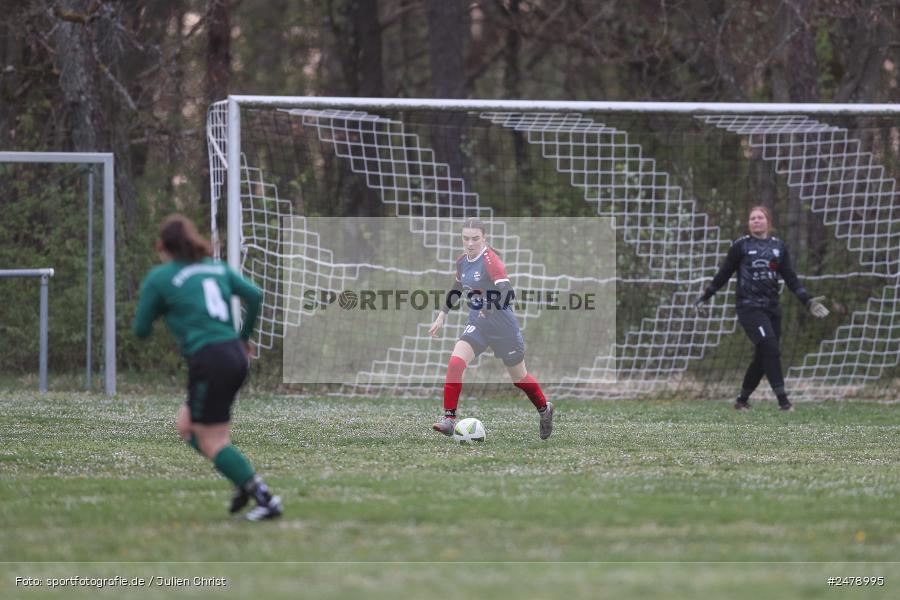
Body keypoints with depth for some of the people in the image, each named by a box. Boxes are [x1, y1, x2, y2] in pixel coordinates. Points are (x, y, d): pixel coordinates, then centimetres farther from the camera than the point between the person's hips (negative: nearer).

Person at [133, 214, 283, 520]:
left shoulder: (158, 279, -2)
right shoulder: (217, 268, 14)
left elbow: (141, 330, 3)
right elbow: (255, 295, 6)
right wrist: (244, 337, 19)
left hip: (208, 360, -7)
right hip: (236, 355, 7)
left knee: (212, 443, 2)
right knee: (186, 426, 19)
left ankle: (266, 499, -7)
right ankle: (246, 482, 8)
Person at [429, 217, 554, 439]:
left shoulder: (490, 260, -20)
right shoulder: (462, 261, 1)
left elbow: (506, 292, -30)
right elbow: (457, 289, 19)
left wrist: (487, 310, -36)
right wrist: (442, 315, 18)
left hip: (504, 328, -5)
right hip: (477, 325, 5)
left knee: (519, 377, 12)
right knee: (455, 363, -19)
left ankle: (544, 409, 40)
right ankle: (449, 419, -17)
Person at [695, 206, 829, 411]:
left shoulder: (779, 247, 11)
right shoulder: (741, 246, 0)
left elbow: (790, 278, 12)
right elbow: (724, 273, 6)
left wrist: (807, 301, 4)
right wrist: (706, 296, 7)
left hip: (772, 308, 5)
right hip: (749, 307, -5)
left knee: (762, 358, 4)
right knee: (770, 349, -19)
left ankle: (742, 399, 19)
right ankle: (782, 400, -20)